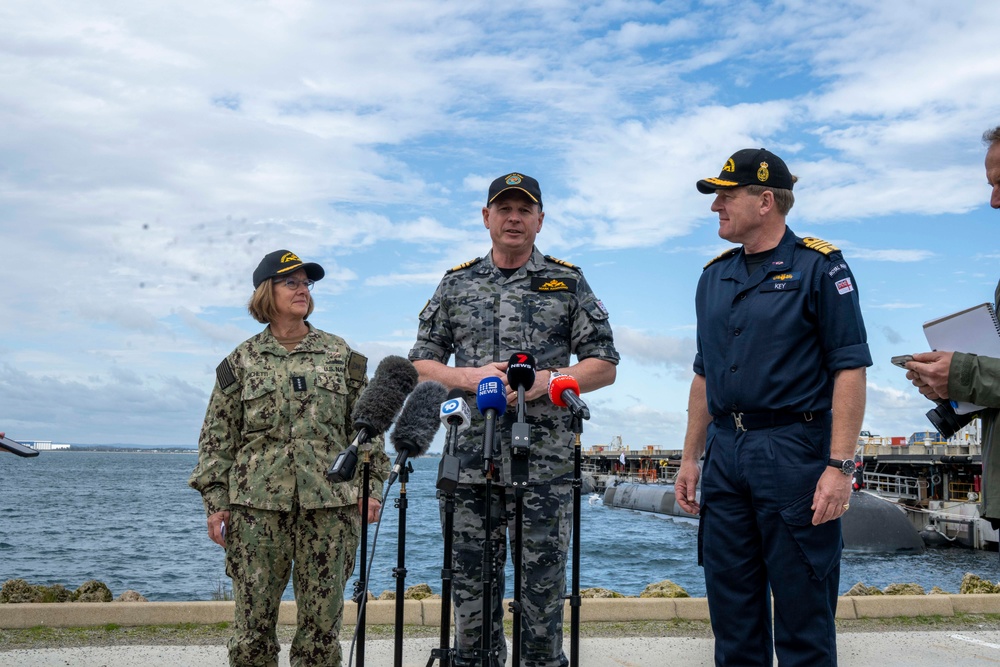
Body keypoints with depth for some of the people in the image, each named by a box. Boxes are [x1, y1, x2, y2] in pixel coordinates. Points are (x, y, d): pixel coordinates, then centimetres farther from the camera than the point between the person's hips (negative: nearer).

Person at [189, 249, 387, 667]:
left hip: (329, 504, 1)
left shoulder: (340, 356, 11)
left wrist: (371, 486, 3)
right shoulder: (241, 362, 8)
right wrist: (215, 499, 0)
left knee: (323, 618, 3)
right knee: (253, 617, 1)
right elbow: (217, 437, 8)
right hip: (257, 504, 0)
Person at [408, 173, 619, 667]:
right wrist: (470, 376, -6)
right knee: (471, 586, 5)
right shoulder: (456, 284, 14)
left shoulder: (568, 283, 9)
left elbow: (604, 365, 7)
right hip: (470, 457, 2)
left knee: (542, 586, 1)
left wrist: (546, 380, -10)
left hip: (545, 461, -1)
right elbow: (421, 363, 13)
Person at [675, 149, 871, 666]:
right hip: (725, 453, 6)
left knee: (802, 609, 2)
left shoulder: (819, 267, -5)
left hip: (794, 451, -6)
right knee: (731, 608, 12)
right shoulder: (715, 276, 14)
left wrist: (840, 467, -17)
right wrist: (691, 458, 15)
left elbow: (849, 369, -10)